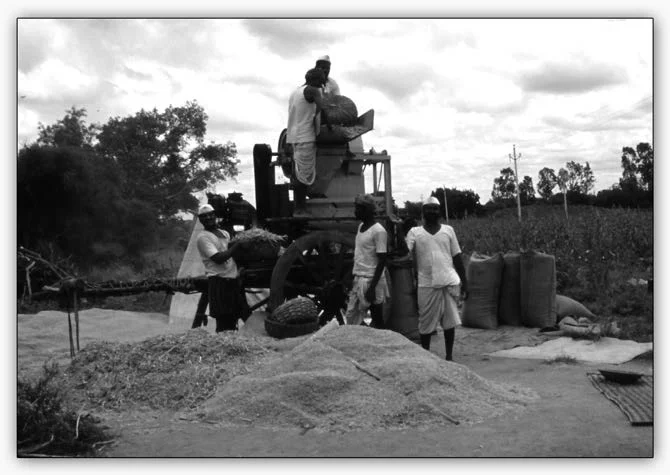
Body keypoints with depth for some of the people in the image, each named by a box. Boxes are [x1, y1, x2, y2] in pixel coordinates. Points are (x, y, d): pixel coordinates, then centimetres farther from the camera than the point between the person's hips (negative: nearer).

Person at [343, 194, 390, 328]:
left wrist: (372, 287, -20)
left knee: (377, 320, 2)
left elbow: (382, 261, -16)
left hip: (371, 280, -8)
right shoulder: (361, 226, 12)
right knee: (351, 318, 8)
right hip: (358, 279, 9)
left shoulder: (378, 231, -14)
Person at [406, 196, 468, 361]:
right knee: (426, 324, 3)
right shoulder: (415, 232, 6)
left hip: (449, 282, 1)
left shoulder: (448, 230, 11)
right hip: (426, 284, -1)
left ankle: (449, 356, 12)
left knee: (450, 322, 1)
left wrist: (464, 282, 7)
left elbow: (457, 258, 11)